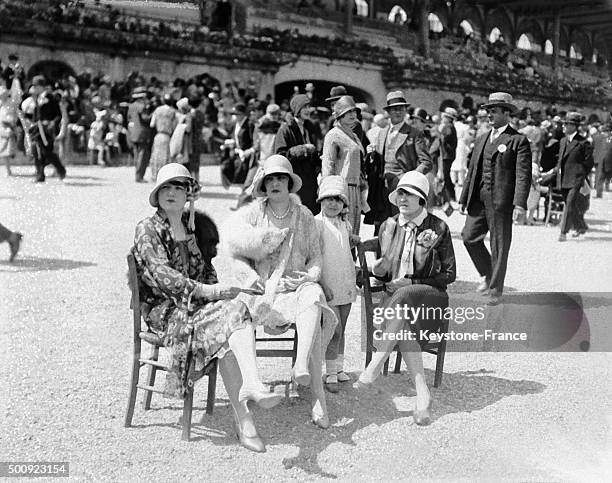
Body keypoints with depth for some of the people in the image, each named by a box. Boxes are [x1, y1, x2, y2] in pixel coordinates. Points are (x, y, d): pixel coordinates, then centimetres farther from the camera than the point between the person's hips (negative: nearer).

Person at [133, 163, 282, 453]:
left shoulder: (189, 228, 20)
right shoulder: (147, 229, -1)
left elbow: (204, 268, 23)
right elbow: (161, 274, -15)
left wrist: (216, 290, -1)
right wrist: (207, 291, -24)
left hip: (196, 305, 5)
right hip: (164, 311, -5)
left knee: (236, 311, -28)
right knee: (226, 330, -30)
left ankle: (251, 386, -43)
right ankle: (242, 418, -34)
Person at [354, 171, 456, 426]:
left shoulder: (438, 228, 0)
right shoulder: (389, 226, 11)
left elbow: (449, 274, 1)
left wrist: (411, 283, -9)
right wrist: (378, 269, -7)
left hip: (429, 295, -3)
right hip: (396, 294, 3)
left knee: (402, 300, -39)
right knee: (402, 327, -34)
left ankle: (373, 368, -37)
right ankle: (422, 395, -36)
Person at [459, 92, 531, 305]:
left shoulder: (518, 141, -3)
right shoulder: (481, 139, 17)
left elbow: (523, 175, -11)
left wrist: (520, 204, -20)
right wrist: (464, 198, 16)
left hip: (501, 201, -6)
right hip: (479, 199, 6)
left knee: (499, 246, 1)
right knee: (469, 237, 0)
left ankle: (495, 290, 13)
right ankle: (487, 274, 22)